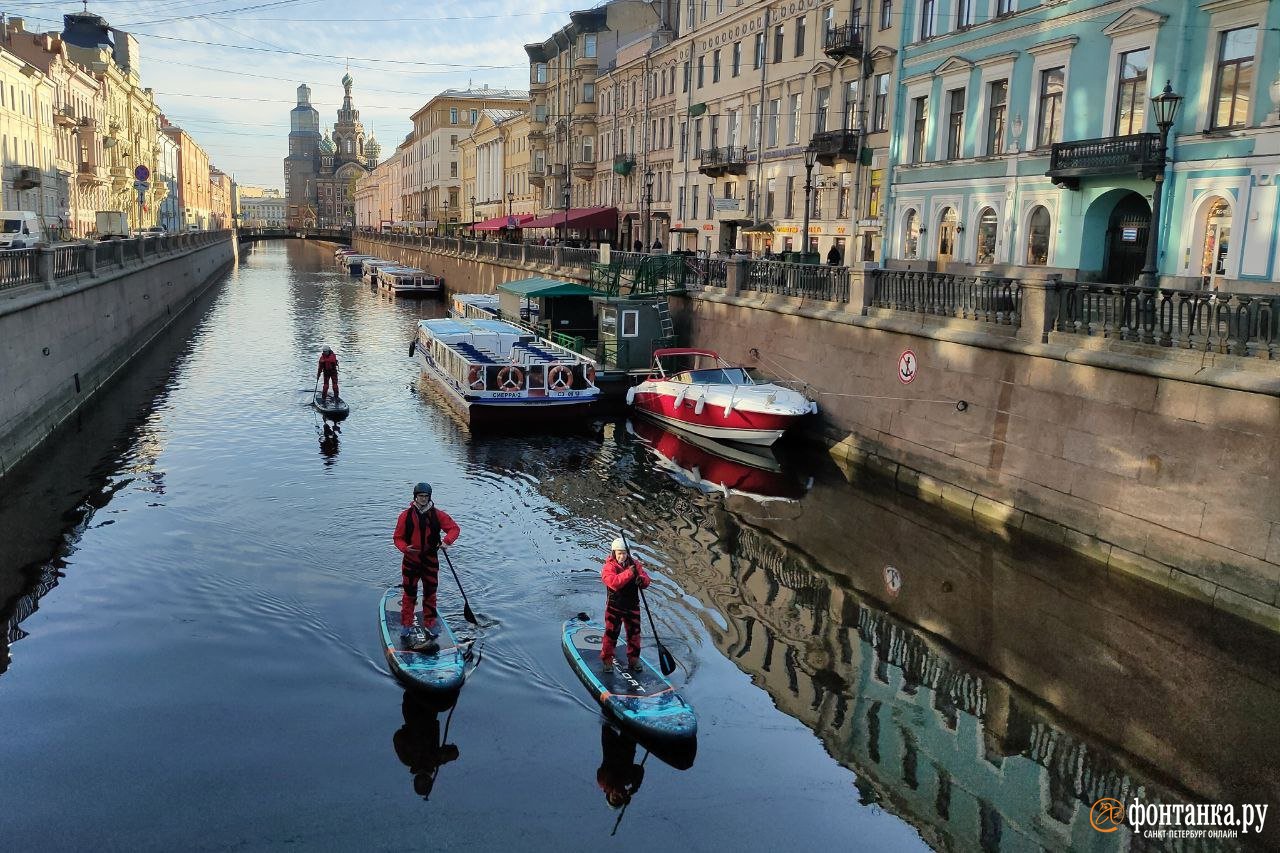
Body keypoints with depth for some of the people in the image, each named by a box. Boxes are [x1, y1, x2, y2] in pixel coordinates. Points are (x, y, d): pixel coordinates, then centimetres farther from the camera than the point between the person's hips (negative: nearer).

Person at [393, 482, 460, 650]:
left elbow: (454, 528, -1)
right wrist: (405, 548, -21)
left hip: (431, 560, 1)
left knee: (430, 595, 12)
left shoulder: (438, 515, -5)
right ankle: (406, 627, 16)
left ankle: (430, 626, 25)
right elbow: (397, 538, -1)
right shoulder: (406, 515, -6)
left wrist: (447, 541, -20)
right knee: (410, 595, 4)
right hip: (411, 561, -1)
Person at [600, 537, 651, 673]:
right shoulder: (609, 567, -11)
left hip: (632, 606, 4)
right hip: (615, 607, -4)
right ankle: (607, 660, 15)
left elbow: (646, 580, -3)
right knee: (611, 633, 1)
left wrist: (641, 580, -27)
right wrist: (629, 573, -35)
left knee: (634, 633, 11)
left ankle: (633, 660, 25)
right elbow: (614, 582, -28)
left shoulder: (634, 564, 3)